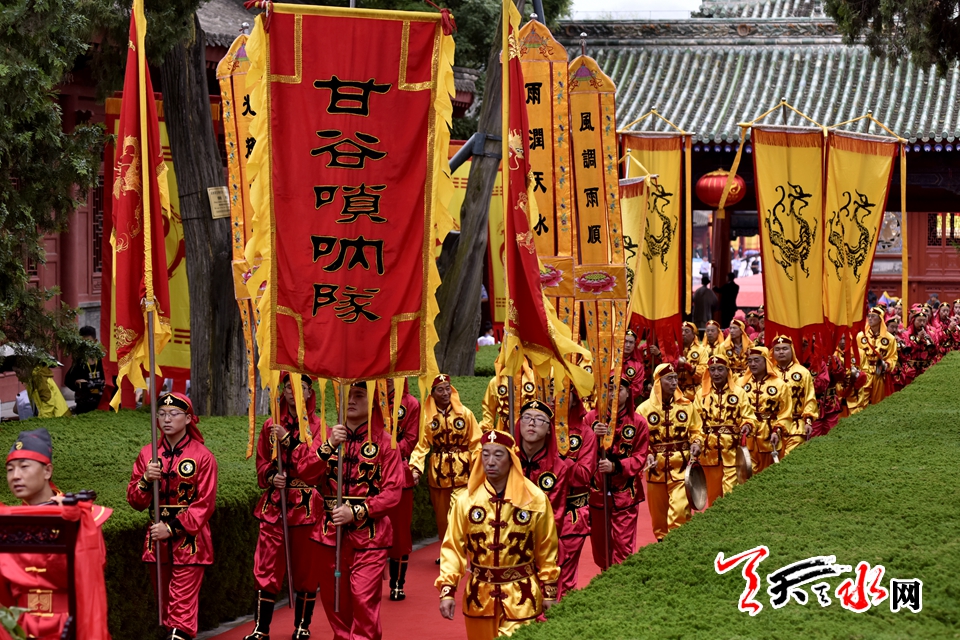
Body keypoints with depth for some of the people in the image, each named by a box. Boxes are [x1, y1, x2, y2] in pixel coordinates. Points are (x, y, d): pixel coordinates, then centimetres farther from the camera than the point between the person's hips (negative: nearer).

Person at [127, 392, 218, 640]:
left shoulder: (203, 456, -6)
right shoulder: (148, 454, 6)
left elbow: (204, 504, -9)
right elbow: (135, 501, 6)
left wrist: (173, 529, -16)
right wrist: (146, 480, -14)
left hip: (189, 541, -5)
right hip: (158, 540, 5)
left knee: (183, 605, -9)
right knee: (166, 603, 13)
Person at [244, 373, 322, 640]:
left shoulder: (318, 427, -1)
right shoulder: (272, 426, 8)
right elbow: (262, 462, 11)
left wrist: (288, 439, -21)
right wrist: (271, 476, -10)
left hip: (307, 506, -2)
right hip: (274, 504, 2)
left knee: (306, 568, 5)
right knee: (267, 568, 0)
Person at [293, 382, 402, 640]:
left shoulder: (384, 441, -1)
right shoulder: (327, 436, 9)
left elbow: (393, 492, -6)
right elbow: (305, 473, -4)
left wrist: (356, 512, -16)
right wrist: (329, 445, -18)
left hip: (368, 534, -3)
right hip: (330, 531, 4)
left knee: (364, 599, -11)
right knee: (333, 598, 9)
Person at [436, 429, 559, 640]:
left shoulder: (535, 499, -5)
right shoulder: (466, 500, -3)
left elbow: (546, 549, 3)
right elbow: (452, 548, 0)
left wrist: (549, 592, 5)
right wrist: (447, 591, -8)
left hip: (521, 596, -2)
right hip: (480, 595, 2)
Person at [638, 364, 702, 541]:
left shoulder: (686, 405, 3)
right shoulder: (644, 409, -2)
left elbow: (696, 430, 12)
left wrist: (696, 443, -8)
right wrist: (646, 455, -15)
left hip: (681, 468, -1)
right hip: (656, 469, 1)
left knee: (679, 510, -13)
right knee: (658, 512, 11)